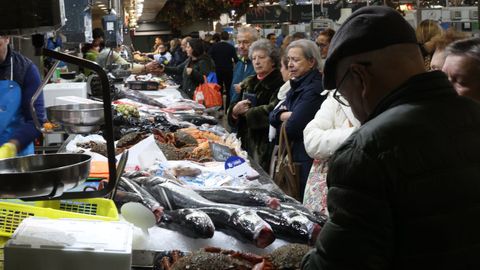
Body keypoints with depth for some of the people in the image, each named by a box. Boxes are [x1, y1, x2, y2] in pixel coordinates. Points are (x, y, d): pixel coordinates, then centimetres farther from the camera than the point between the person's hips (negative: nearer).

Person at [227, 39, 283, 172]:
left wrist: (246, 112, -9)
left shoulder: (279, 83, -10)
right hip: (246, 140, 7)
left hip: (265, 145, -6)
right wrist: (235, 110, -10)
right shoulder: (248, 82, 15)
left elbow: (273, 110, -21)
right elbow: (232, 109, 14)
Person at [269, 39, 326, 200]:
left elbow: (291, 128, -20)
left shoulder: (315, 89, -17)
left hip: (306, 161, -9)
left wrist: (282, 125, 1)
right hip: (293, 157, 9)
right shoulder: (298, 85, 13)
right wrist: (283, 115, -12)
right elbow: (273, 116, 9)